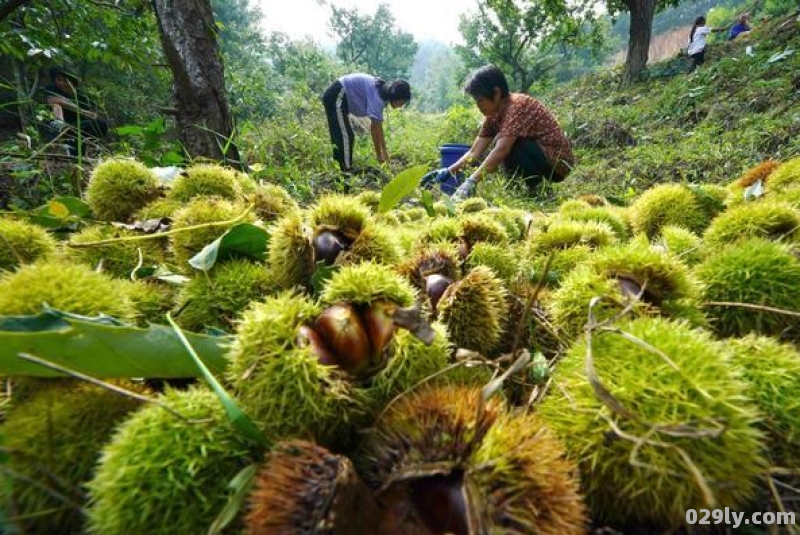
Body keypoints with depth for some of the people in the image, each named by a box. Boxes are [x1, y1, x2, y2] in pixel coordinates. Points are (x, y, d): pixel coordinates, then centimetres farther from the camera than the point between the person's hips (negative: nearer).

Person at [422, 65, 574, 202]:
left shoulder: (518, 105, -22)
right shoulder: (494, 114, 3)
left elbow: (501, 150, -35)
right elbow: (475, 152, -2)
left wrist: (471, 181, -42)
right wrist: (447, 172, -14)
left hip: (558, 161, -9)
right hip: (540, 159, 9)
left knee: (507, 145, -25)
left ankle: (536, 186, -8)